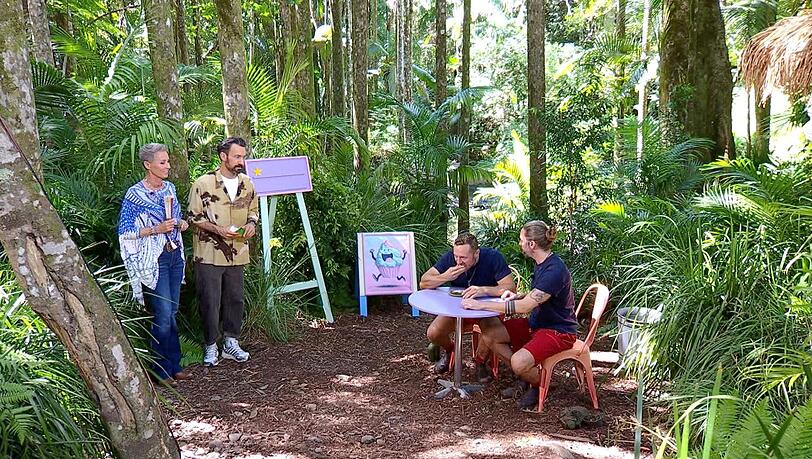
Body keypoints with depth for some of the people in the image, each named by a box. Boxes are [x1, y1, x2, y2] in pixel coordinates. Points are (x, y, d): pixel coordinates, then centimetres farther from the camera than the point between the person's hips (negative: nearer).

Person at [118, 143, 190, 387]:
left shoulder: (170, 188, 8)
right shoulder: (135, 194, -11)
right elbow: (125, 232, -11)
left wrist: (181, 224, 0)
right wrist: (155, 230, -21)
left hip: (174, 255, 7)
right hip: (153, 260, -7)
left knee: (172, 312, 12)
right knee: (163, 315, -6)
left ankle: (174, 365, 21)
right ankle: (162, 371, 8)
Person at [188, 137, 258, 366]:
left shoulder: (247, 183, 5)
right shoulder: (203, 184, -10)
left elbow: (253, 210, 18)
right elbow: (194, 217, -6)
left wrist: (251, 223, -4)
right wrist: (218, 229, -19)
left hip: (237, 253, 5)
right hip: (209, 254, -4)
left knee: (235, 299, 12)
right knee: (210, 301, 2)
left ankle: (231, 343, 27)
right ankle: (211, 346, 17)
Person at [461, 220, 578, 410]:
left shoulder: (554, 270, -26)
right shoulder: (541, 264, 5)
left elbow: (525, 306, -30)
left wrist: (482, 305, -27)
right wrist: (518, 296, 0)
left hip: (559, 330, -9)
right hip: (537, 323, 9)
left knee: (519, 362, -31)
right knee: (489, 335, -5)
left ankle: (539, 385, 4)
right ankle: (525, 376, 10)